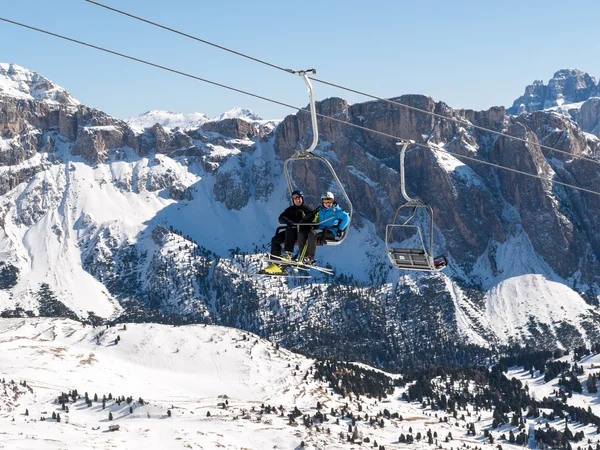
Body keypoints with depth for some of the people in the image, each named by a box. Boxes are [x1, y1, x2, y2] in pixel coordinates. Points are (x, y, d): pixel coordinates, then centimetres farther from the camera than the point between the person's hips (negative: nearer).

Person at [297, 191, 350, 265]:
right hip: (320, 230, 7)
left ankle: (310, 258, -36)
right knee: (302, 234, -14)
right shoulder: (320, 210, 22)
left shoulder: (336, 210, 5)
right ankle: (304, 257, -20)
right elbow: (316, 221, 34)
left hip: (330, 233, -7)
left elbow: (346, 218, -1)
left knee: (312, 234, -33)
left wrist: (340, 229, -10)